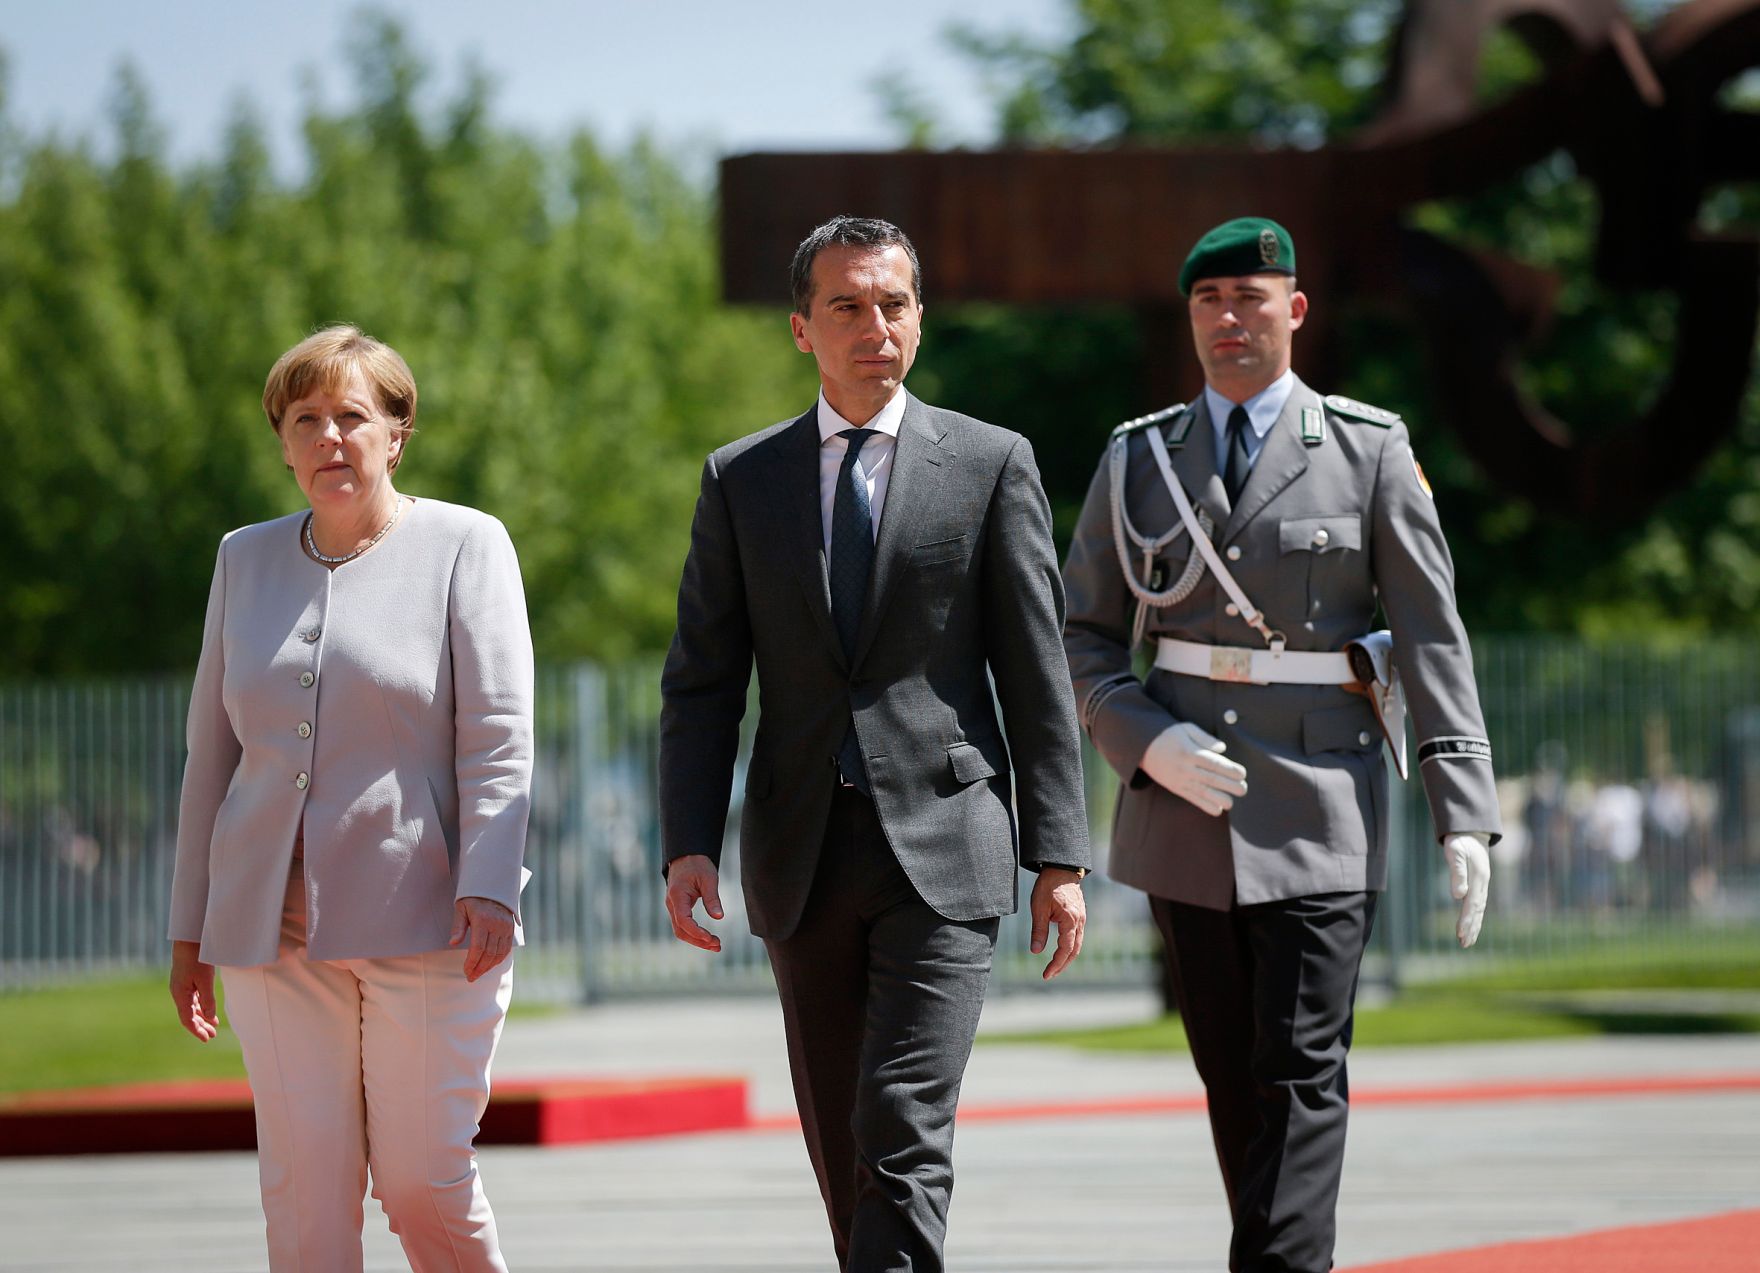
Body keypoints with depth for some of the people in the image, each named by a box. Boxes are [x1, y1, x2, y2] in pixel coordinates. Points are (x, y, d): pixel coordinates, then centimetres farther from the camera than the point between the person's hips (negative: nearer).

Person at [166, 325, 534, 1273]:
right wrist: (191, 926, 16)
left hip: (420, 915, -3)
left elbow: (498, 740, -4)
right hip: (274, 928, 3)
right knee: (302, 1193, -3)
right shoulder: (246, 559, 15)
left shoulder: (464, 546, 4)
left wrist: (488, 889, -16)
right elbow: (213, 752, 18)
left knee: (425, 1186, -4)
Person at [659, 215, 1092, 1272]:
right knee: (840, 1146, 9)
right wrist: (689, 846, -6)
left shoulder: (991, 465, 3)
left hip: (942, 846, -3)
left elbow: (1037, 676, 2)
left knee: (905, 1133, -14)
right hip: (803, 856, 3)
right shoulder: (741, 480, 9)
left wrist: (1060, 859, -3)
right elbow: (703, 681, 6)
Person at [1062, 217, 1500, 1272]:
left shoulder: (1372, 452, 2)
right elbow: (1083, 640, 10)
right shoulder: (1139, 461, 8)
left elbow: (1433, 638, 0)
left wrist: (1465, 815, -7)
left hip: (1321, 814, -3)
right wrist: (1148, 742, -10)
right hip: (1185, 812, 3)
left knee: (1301, 1077, -10)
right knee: (1234, 1078, 8)